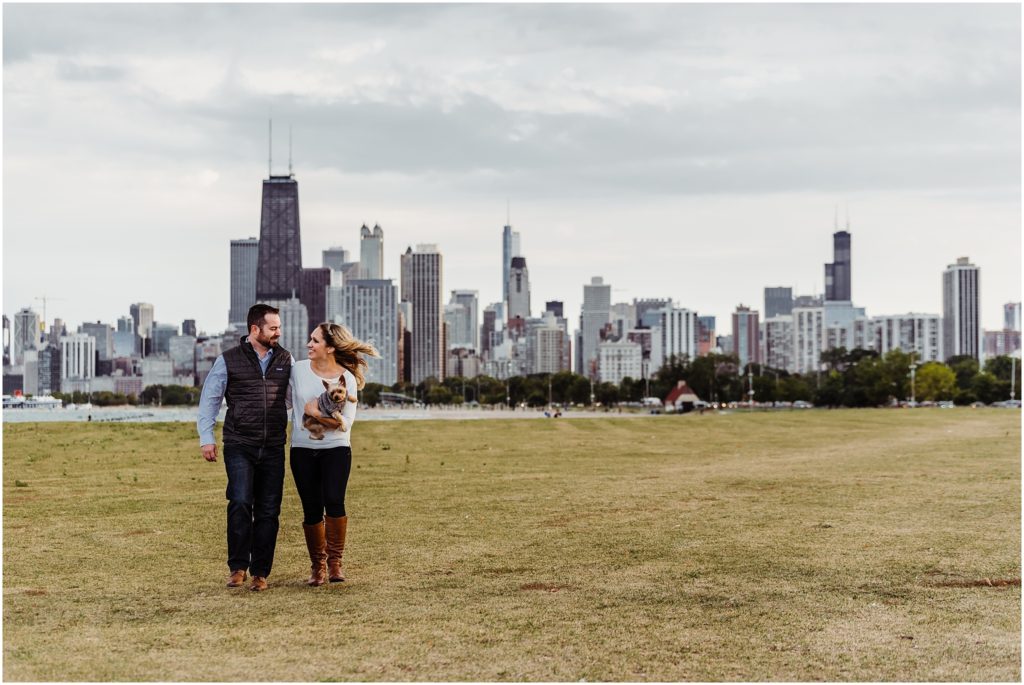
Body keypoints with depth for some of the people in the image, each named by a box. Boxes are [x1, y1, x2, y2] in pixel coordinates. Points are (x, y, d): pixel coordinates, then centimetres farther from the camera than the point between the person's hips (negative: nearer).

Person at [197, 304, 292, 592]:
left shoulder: (285, 360, 10)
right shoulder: (228, 361, 1)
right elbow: (210, 399, 5)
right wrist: (206, 438, -1)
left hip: (274, 448, 3)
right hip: (239, 446, -3)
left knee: (268, 511, 2)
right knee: (240, 503, -16)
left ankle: (260, 573, 10)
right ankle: (237, 567, -4)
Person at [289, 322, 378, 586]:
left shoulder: (347, 379, -6)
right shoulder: (298, 369, 1)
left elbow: (346, 423, -11)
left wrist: (315, 413, -15)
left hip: (336, 449, -2)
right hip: (303, 449, 2)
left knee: (334, 501, -19)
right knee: (312, 510, 2)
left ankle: (334, 561, -2)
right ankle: (317, 565, 19)